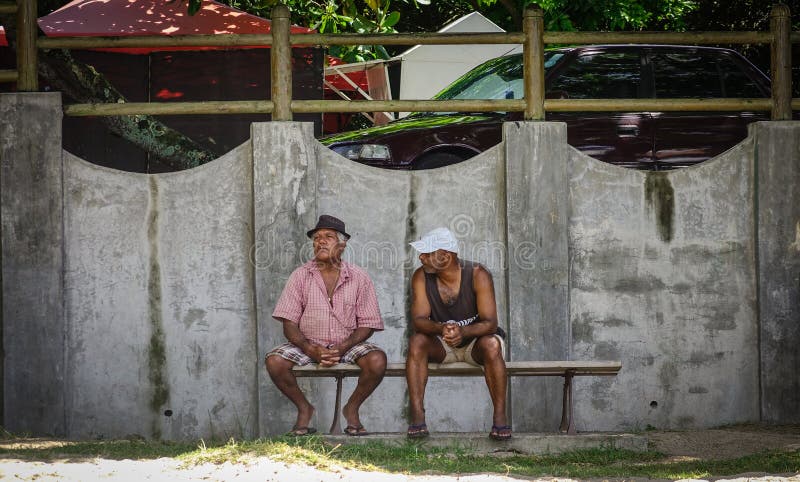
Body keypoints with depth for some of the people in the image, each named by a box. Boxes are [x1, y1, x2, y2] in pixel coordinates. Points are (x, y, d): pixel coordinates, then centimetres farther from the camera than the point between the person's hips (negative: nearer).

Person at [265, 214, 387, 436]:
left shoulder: (358, 278, 1)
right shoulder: (300, 276, 2)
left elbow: (367, 324, -1)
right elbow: (289, 324, -2)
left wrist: (342, 348, -19)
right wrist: (311, 349, -20)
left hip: (348, 344, -1)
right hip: (309, 343, 1)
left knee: (377, 360, -30)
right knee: (274, 361, -27)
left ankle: (352, 408, -3)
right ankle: (304, 408, -1)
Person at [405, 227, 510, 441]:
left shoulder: (477, 275, -18)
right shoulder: (421, 277, -10)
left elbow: (490, 323, -24)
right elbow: (418, 320, -18)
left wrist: (463, 331, -45)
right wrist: (441, 329, -41)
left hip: (474, 341, -2)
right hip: (441, 345, 2)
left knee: (491, 344, -36)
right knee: (417, 341, -28)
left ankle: (500, 417, -31)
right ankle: (417, 416, -34)